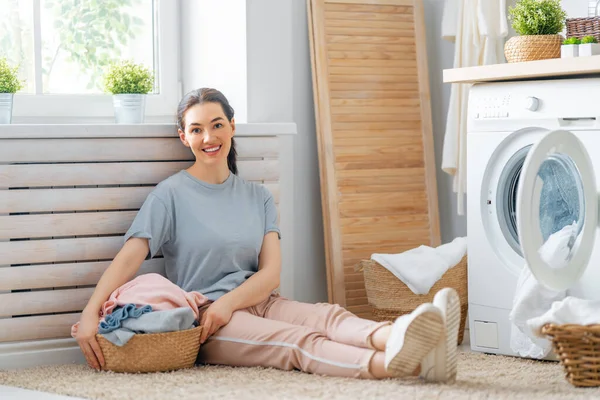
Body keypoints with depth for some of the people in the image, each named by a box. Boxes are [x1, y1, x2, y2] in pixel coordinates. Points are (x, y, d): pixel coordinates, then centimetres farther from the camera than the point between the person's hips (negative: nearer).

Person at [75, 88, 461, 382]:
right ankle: (388, 364, -64)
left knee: (329, 316, -28)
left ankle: (396, 338, -60)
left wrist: (228, 302, -15)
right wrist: (90, 314, -24)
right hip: (204, 317, -5)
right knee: (299, 341, -34)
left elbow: (271, 273, 5)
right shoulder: (171, 194, 2)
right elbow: (129, 256, -9)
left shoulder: (258, 197, 16)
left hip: (258, 302, 5)